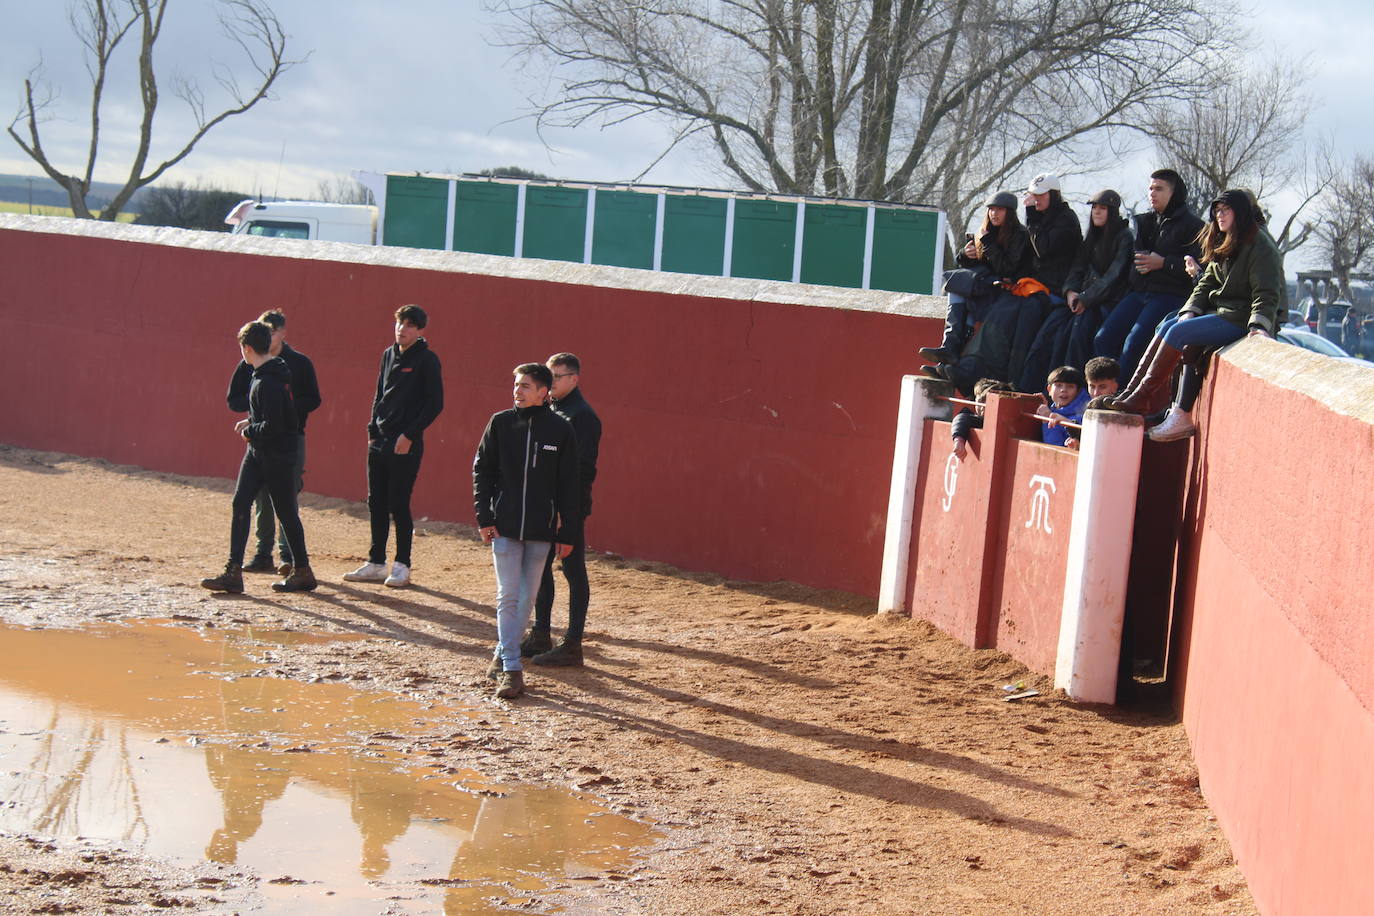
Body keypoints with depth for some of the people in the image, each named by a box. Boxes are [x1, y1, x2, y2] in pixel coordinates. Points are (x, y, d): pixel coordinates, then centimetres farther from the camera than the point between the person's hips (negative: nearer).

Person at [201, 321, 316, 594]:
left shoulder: (268, 382, -22)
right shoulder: (273, 372, 9)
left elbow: (273, 426, -26)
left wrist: (250, 432, -10)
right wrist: (251, 422, 12)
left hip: (277, 454, -10)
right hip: (258, 452, 10)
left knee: (285, 512, 2)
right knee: (240, 504, 2)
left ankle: (302, 571, 15)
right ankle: (233, 573, 0)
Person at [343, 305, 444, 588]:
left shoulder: (426, 360, -8)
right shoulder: (389, 355, 13)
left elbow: (435, 404, -11)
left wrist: (409, 435, -15)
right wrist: (373, 429, 10)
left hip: (406, 446, -7)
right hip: (379, 442, 7)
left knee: (398, 505, -4)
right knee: (376, 504, 10)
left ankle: (402, 566, 5)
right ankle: (376, 563, 18)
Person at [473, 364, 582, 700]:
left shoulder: (561, 430, -1)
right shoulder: (500, 423, 1)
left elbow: (569, 484, 2)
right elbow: (482, 470, 5)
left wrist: (568, 533, 0)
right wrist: (484, 517, -3)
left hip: (541, 530, 0)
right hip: (505, 526, 0)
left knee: (526, 598, 8)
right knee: (507, 597, -4)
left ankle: (503, 655, 24)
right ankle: (510, 668, -2)